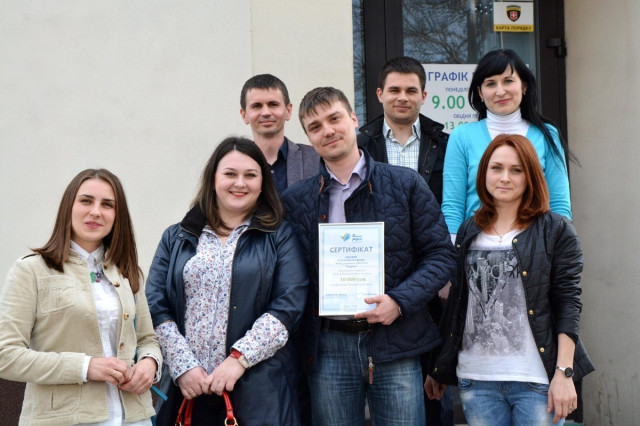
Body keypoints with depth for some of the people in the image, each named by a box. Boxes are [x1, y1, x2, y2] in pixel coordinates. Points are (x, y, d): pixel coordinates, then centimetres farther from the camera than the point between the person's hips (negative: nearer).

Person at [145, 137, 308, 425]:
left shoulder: (280, 237, 6)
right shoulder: (177, 238, 12)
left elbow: (289, 304, -6)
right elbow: (156, 308, 3)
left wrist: (239, 359, -15)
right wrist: (183, 367, -10)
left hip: (258, 389, -2)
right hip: (186, 388, 2)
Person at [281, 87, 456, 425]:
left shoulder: (405, 185, 3)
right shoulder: (295, 200, 7)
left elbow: (441, 254, 2)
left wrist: (400, 301, -12)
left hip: (395, 341, -1)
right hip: (328, 346, 1)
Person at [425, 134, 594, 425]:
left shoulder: (556, 231, 1)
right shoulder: (467, 232, 12)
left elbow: (568, 305, -4)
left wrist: (564, 373, -12)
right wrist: (437, 369, 16)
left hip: (536, 381, -3)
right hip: (475, 380, 3)